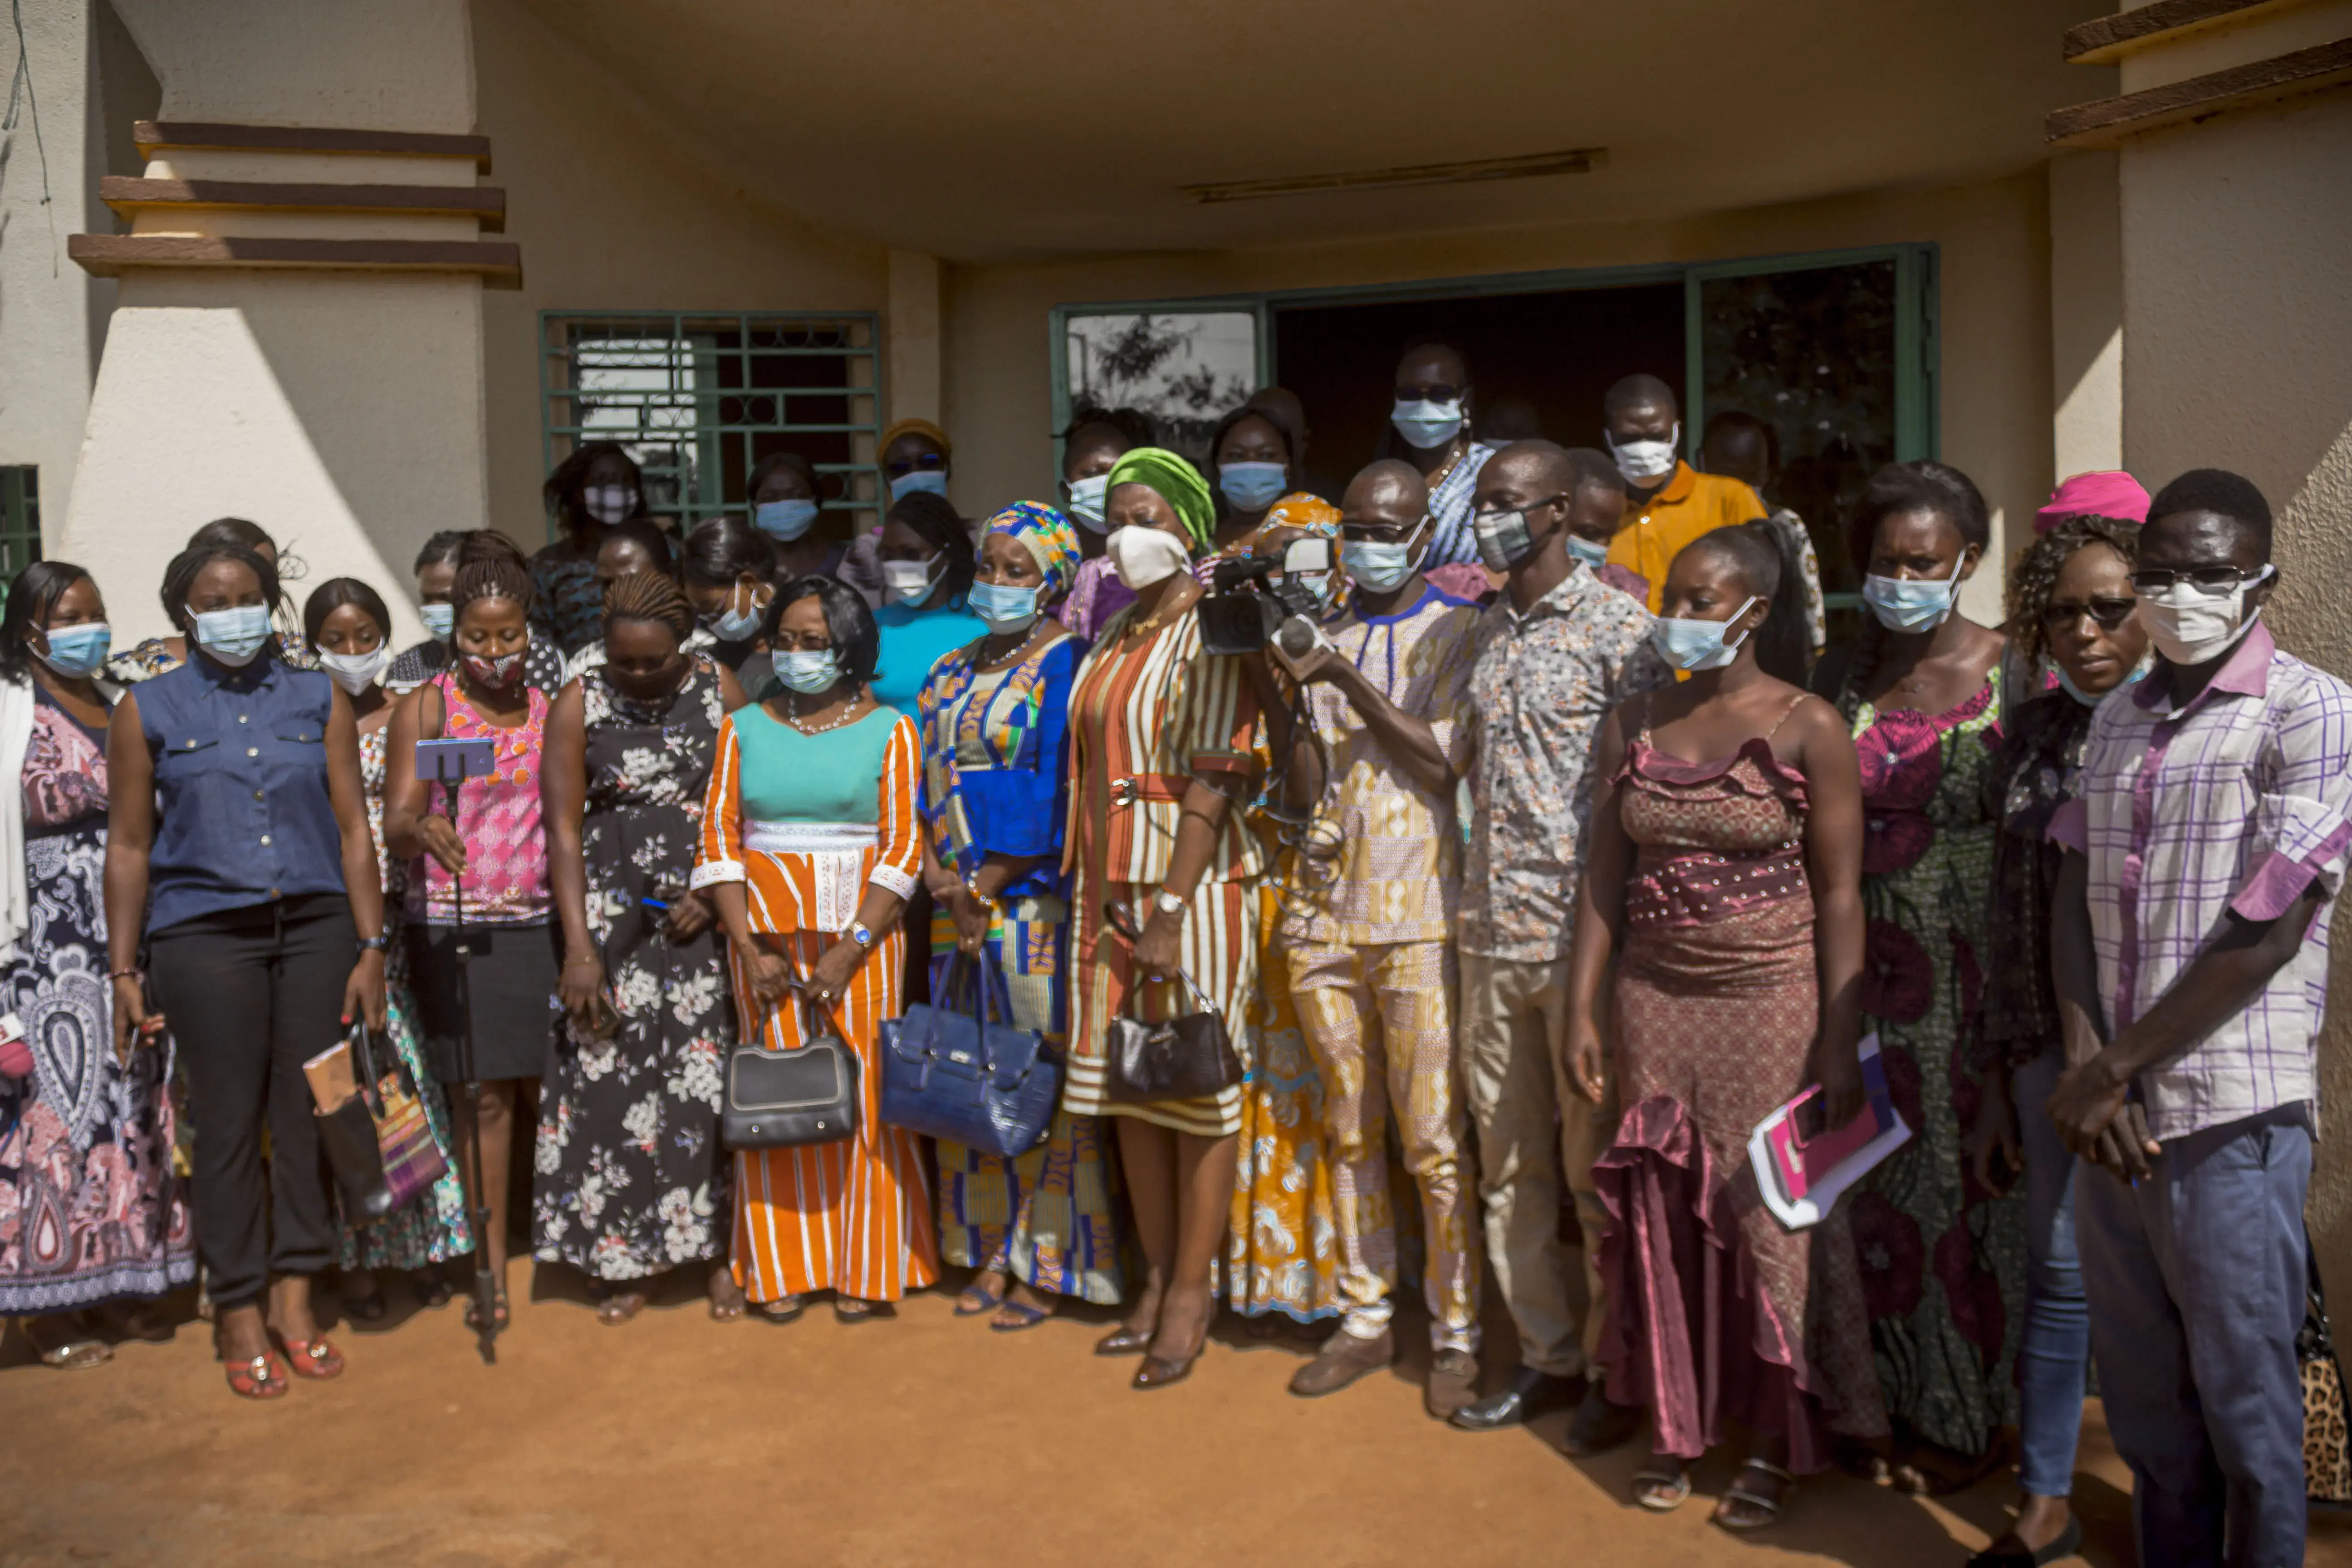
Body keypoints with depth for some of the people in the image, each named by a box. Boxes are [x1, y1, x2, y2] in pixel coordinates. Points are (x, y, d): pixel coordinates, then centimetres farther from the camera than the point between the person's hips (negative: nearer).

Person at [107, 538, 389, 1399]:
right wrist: (123, 972, 1)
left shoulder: (318, 700, 9)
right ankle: (238, 1312, 12)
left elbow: (354, 831, 6)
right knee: (229, 1124, 0)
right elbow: (129, 847, 5)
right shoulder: (149, 711, 6)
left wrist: (371, 948, 1)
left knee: (310, 1113, 1)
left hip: (315, 924, 2)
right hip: (204, 933, -2)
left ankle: (294, 1297, 14)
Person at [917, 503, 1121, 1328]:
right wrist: (939, 873, -3)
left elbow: (1058, 788, -13)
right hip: (958, 904, 7)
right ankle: (987, 1253, 20)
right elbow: (926, 777, 13)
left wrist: (987, 886, -12)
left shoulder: (1067, 663, -6)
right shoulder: (951, 672, 16)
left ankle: (1047, 1263, 7)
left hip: (1034, 899, -7)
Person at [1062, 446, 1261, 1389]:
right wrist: (1092, 896, 10)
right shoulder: (1115, 639, 15)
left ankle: (1193, 1291, 11)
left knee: (1197, 1088, 1)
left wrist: (1169, 911, -21)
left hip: (1193, 889, -8)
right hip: (1110, 892, 8)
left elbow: (1213, 782, -16)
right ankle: (1157, 1278, 23)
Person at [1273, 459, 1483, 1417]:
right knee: (1348, 1130, 11)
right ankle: (1365, 1318, 23)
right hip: (1327, 912, 5)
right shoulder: (1330, 636, 13)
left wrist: (1348, 681, -16)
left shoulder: (1455, 630, 0)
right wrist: (1293, 695, -7)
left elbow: (1447, 762, -12)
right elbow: (1308, 784, 9)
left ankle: (1456, 1336, 10)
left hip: (1417, 915, -5)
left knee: (1435, 1139, -2)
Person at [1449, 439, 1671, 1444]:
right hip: (1492, 937, 7)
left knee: (1597, 1168, 4)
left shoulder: (1619, 627, -8)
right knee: (1509, 1163, 12)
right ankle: (1550, 1355, 26)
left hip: (1585, 935, -7)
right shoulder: (1484, 634, 13)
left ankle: (1617, 1369, 19)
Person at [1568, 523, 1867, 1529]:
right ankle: (1677, 1422, 25)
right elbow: (1605, 876, 8)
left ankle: (1775, 1444, 20)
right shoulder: (1634, 725, 6)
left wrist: (1841, 1043, -8)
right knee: (1662, 1217, 8)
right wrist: (1583, 1010, 4)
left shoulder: (1807, 728, -6)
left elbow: (1840, 897, -6)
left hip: (1770, 1002, -3)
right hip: (1653, 1002, 4)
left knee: (1769, 1218, 3)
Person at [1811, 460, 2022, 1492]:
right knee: (1875, 1188, 10)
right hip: (1866, 976, 3)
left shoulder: (2010, 675, -6)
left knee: (1967, 1184, 7)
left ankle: (1968, 1415, 25)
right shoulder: (1840, 675, 5)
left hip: (1974, 980, -3)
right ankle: (1891, 1399, 27)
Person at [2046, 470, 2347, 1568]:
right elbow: (2074, 896, 9)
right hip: (2109, 1109, 6)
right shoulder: (2117, 719, 11)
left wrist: (2113, 1069, -12)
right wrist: (2086, 1061, -6)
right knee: (2142, 1394, 17)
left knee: (2245, 1405, 7)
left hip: (2232, 1117, -6)